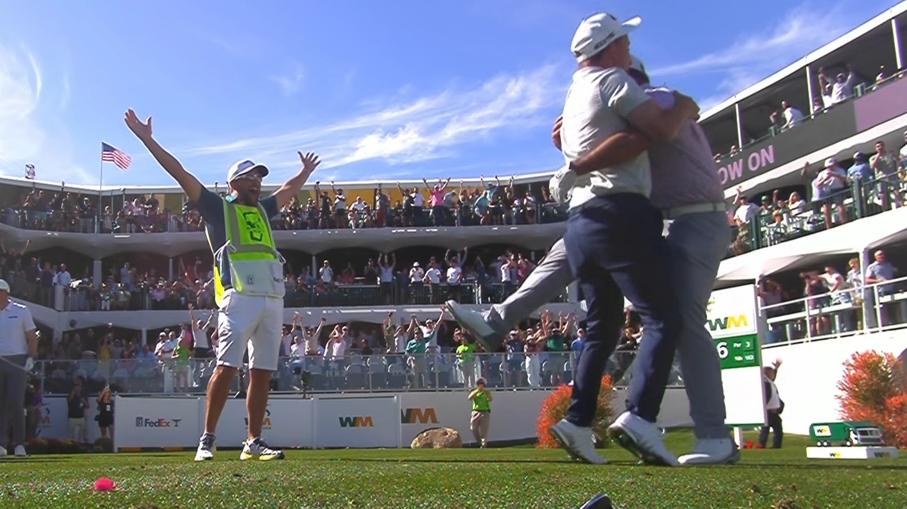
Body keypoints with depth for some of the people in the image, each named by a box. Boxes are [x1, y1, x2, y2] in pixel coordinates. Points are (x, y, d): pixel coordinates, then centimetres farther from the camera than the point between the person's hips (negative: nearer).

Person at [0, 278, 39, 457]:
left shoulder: (21, 311, 5)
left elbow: (32, 338, 5)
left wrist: (31, 358, -7)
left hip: (17, 362, -3)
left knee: (15, 402, -9)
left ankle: (19, 444, -4)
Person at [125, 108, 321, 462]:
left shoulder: (262, 210, 27)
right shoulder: (218, 207, 12)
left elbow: (289, 190, 46)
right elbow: (180, 173, 9)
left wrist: (306, 171, 58)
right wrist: (147, 139, 7)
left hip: (273, 297, 6)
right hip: (239, 296, -6)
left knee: (262, 372, 4)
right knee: (227, 367, -12)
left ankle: (254, 443, 9)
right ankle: (207, 440, -4)